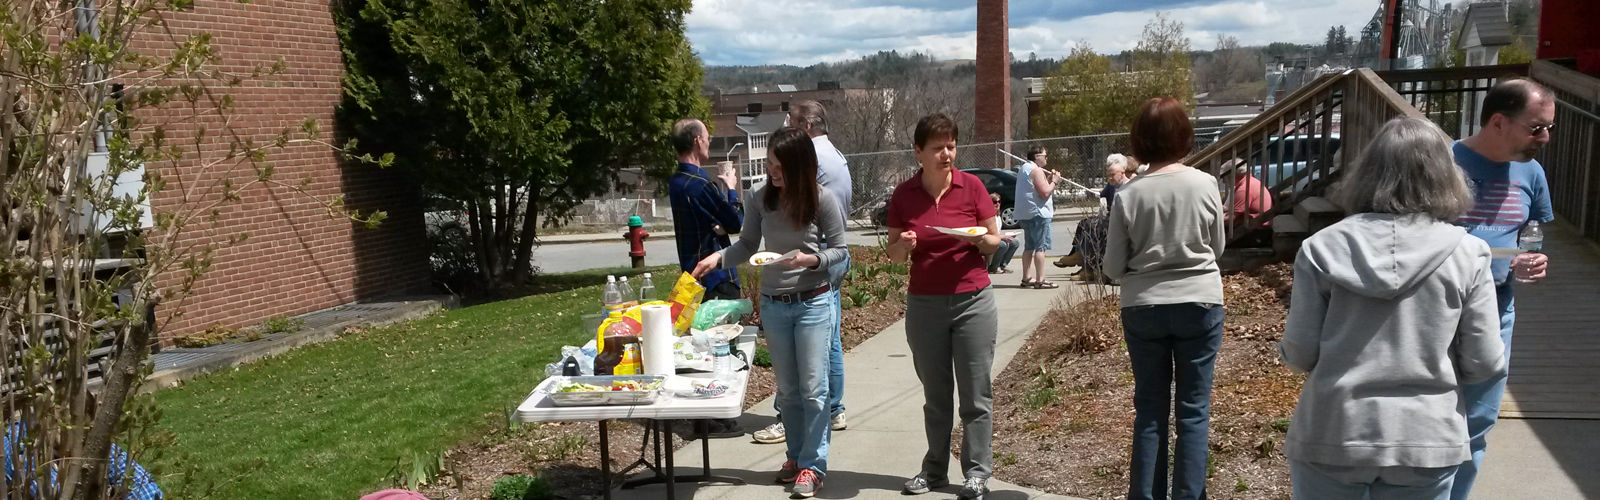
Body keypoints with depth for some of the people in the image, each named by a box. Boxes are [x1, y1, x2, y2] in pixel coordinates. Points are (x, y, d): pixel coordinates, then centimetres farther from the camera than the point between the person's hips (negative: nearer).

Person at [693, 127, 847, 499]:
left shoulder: (823, 201, -12)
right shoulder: (761, 200, -3)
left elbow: (839, 248, -4)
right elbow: (748, 245, 5)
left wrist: (811, 259, -22)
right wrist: (719, 258, -12)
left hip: (814, 303, -4)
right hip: (773, 304, 4)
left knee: (812, 387, 0)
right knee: (787, 388, 14)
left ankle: (813, 464, 11)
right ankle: (797, 455, 29)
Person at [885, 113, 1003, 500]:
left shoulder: (971, 186, -3)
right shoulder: (903, 195, 0)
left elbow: (995, 242, 4)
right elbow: (894, 255, 7)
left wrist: (978, 239, -18)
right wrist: (903, 245, -15)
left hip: (972, 300, -1)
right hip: (924, 304, 2)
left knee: (975, 392, 2)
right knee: (935, 394, 10)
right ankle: (935, 469, 21)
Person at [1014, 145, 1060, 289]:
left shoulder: (1024, 168, 17)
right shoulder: (1036, 170, -14)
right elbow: (1045, 193, -20)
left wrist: (1049, 179, 13)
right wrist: (1054, 181, -6)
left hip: (1024, 214, 10)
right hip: (1037, 213, -10)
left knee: (1029, 246, 15)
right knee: (1041, 247, -8)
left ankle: (1026, 278, 18)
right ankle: (1040, 280, -10)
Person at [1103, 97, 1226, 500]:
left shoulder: (1129, 195, -9)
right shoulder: (1205, 185, -7)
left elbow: (1113, 267, -4)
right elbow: (1217, 247, 6)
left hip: (1143, 308, 1)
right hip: (1199, 304, 0)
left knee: (1149, 410, 11)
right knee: (1194, 410, 7)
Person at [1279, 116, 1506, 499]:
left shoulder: (1323, 248, -9)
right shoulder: (1466, 254, -7)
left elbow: (1299, 354, -7)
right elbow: (1484, 364, -5)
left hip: (1331, 437, -1)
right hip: (1425, 442, 1)